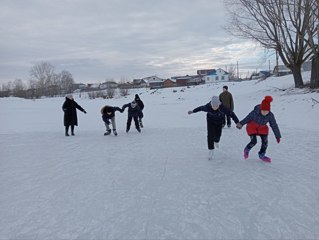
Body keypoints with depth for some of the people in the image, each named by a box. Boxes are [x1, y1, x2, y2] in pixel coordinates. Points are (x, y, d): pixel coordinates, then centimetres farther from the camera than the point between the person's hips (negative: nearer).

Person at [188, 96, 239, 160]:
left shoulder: (223, 108, -36)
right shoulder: (207, 107, -31)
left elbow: (231, 114, -27)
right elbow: (201, 108, -11)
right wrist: (193, 111, 3)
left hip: (219, 122, 1)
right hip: (210, 121, 0)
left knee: (217, 135, 10)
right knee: (210, 135, -14)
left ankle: (216, 141, 48)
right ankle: (211, 150, 3)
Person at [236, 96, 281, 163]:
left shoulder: (270, 115, -24)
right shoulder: (254, 113, -33)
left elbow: (274, 126, -14)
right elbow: (248, 118, -14)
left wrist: (278, 136, -9)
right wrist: (241, 124, -6)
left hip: (262, 128, 4)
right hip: (252, 127, -4)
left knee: (265, 142, -1)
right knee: (254, 141, -15)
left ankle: (262, 155, 26)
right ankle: (247, 150, 18)